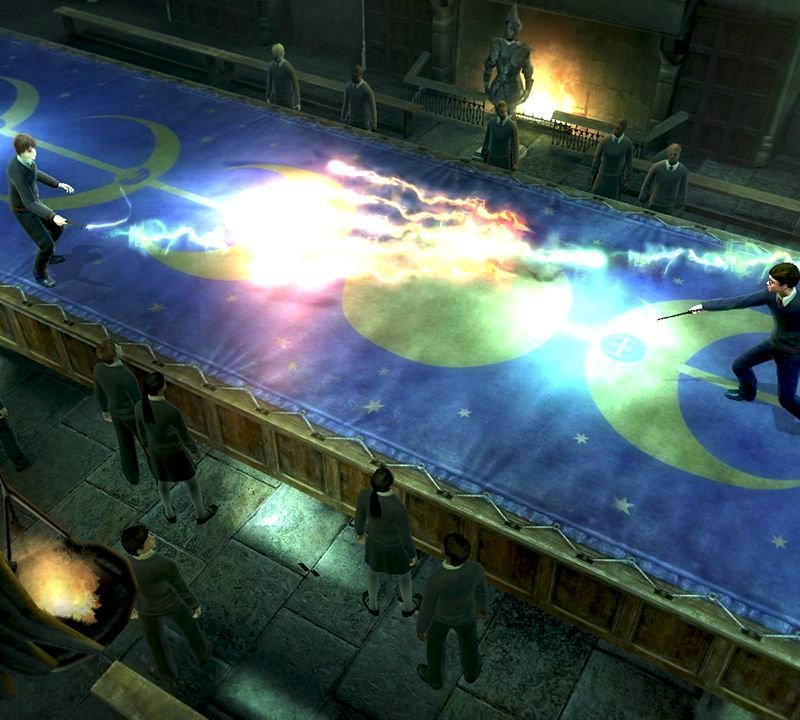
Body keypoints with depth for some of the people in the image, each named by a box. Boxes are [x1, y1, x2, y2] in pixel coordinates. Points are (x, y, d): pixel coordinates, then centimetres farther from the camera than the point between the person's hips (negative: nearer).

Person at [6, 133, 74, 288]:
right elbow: (29, 204, -38)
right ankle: (40, 273, 25)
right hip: (24, 212, -8)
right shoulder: (17, 173, -41)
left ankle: (46, 256, 49)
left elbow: (35, 173, 8)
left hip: (32, 203, 8)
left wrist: (58, 184, 8)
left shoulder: (26, 158, -14)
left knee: (57, 228, 23)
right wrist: (53, 216, -46)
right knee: (47, 245, -3)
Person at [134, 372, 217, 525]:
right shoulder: (172, 411, -42)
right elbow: (185, 437, -26)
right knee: (191, 481, 25)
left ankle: (169, 513, 58)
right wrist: (195, 450, -3)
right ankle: (202, 514, 49)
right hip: (175, 451, -4)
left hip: (156, 450, 4)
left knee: (163, 480, 33)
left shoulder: (139, 406, -24)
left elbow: (140, 429, -3)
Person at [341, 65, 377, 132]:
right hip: (352, 120, 5)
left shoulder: (367, 89, -24)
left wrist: (374, 124, -15)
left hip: (364, 121, -5)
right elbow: (345, 103, 6)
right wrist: (343, 118, 11)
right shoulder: (348, 86, -7)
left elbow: (373, 107, -17)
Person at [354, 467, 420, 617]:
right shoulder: (398, 508, -43)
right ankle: (408, 606, 59)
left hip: (375, 539, 3)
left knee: (372, 568, 35)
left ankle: (372, 604, 60)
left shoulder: (364, 494, -32)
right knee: (404, 572, 31)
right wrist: (412, 554, -5)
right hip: (395, 545, -3)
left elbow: (360, 516, -9)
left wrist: (359, 531, 14)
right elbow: (405, 537, -26)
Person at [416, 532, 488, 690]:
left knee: (435, 644, 31)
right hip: (465, 613, 2)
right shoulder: (475, 568, -37)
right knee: (468, 641, 34)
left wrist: (420, 628, -5)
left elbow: (427, 611, -28)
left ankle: (434, 677, 58)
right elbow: (481, 591, -13)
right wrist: (482, 608, 11)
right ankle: (471, 670, 63)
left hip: (441, 614, -2)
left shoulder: (435, 580, -48)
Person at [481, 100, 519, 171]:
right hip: (491, 157, 3)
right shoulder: (491, 122, -9)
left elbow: (515, 144, -14)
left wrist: (515, 163, -17)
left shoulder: (512, 125, -19)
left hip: (505, 159, -3)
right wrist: (483, 154, 15)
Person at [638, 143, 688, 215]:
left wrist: (680, 204, 7)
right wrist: (642, 199, 2)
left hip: (669, 207, 0)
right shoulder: (656, 167, -22)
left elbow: (682, 189, -3)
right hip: (654, 203, 0)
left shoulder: (683, 171, -19)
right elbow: (646, 183, -7)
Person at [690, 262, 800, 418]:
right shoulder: (770, 295, -20)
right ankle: (747, 393, 50)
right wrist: (704, 305, -9)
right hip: (773, 342, 6)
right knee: (739, 365, 19)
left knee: (786, 398, 0)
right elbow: (737, 302, -13)